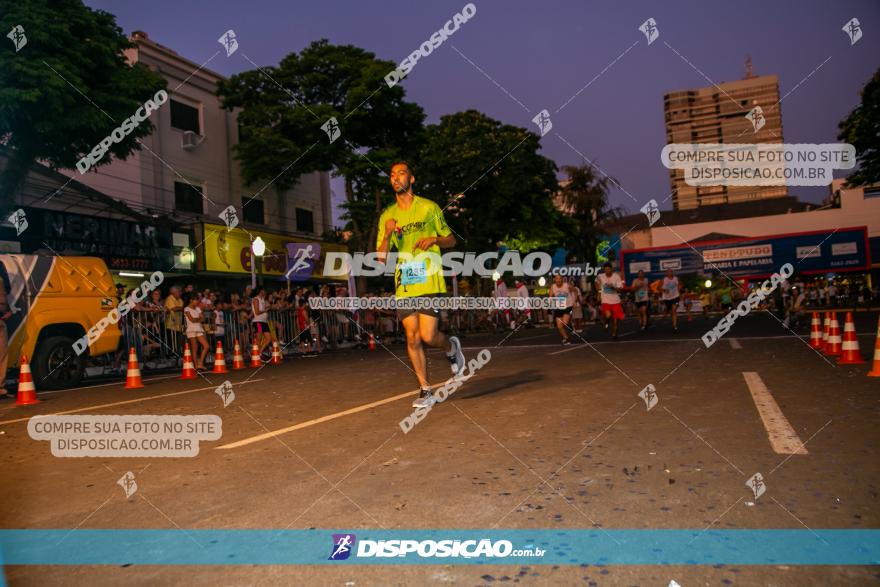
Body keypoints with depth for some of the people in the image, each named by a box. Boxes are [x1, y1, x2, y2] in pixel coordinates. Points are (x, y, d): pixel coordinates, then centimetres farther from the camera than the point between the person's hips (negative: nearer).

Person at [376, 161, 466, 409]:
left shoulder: (429, 207, 4)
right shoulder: (387, 216, 11)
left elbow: (451, 240, 10)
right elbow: (381, 257, 7)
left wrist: (434, 239, -11)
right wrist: (387, 234, -11)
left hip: (430, 282, -3)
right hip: (404, 285, 3)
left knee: (428, 336, -12)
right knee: (412, 338, 2)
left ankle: (451, 347, 23)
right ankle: (425, 391, 14)